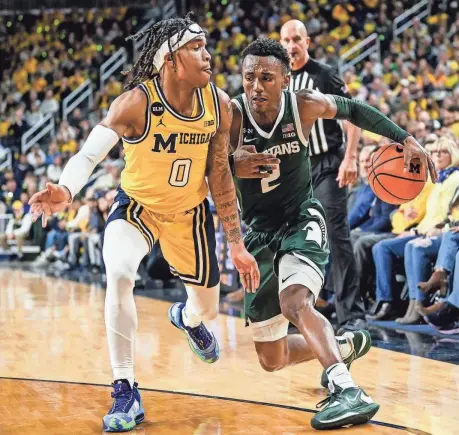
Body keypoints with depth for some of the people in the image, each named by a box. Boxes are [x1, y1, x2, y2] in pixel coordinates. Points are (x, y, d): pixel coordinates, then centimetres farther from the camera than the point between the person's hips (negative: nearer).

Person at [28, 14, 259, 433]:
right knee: (119, 276, -32)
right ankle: (126, 393, -17)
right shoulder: (136, 103, -28)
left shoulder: (219, 104, -16)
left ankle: (187, 318, 57)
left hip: (191, 211, 3)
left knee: (207, 308, 14)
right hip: (137, 206, -3)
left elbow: (220, 174, -7)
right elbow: (89, 153, -38)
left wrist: (237, 244, -5)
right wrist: (65, 190, -61)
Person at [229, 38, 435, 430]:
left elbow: (353, 110, 8)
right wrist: (230, 166, -39)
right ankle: (346, 346, 34)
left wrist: (404, 138, 1)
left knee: (293, 301, -36)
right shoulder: (231, 115, -17)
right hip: (258, 232, 2)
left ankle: (348, 391, -39)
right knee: (272, 361, 8)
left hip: (302, 221, -2)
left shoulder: (305, 106, -12)